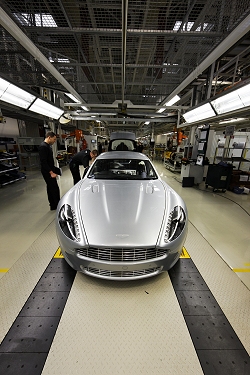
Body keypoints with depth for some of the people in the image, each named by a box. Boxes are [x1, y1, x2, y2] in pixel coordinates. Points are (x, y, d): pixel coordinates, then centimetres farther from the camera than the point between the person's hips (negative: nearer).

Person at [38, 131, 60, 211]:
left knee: (50, 188, 15)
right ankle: (56, 206, 5)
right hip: (47, 172, -10)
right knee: (55, 189, -6)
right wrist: (51, 172, -24)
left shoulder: (47, 146, 13)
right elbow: (43, 162, -23)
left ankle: (53, 205, 25)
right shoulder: (43, 146, -17)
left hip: (50, 171, 10)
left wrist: (53, 170, 18)